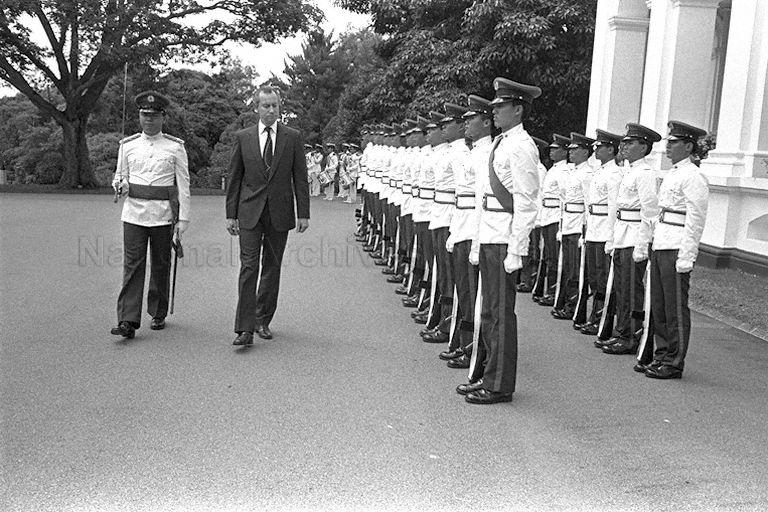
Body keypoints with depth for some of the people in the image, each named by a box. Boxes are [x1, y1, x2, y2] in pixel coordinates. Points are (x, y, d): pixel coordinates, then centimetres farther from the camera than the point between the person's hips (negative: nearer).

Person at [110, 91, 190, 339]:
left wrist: (183, 218, -5)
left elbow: (183, 185, 0)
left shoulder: (175, 147, 1)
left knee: (161, 266, 9)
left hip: (163, 214, -1)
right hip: (134, 213, 1)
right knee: (132, 266, -6)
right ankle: (128, 321, -8)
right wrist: (120, 185, -7)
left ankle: (158, 314, 24)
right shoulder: (128, 145, 8)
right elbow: (121, 176, 18)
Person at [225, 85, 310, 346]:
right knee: (248, 267, -7)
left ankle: (263, 321, 21)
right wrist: (231, 214, 2)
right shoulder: (242, 137, 5)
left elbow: (300, 177, 4)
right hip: (249, 212, -1)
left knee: (272, 268, 8)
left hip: (280, 213, 1)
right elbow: (234, 178, 6)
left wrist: (303, 214, -1)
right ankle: (245, 328, -7)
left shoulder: (293, 137, 4)